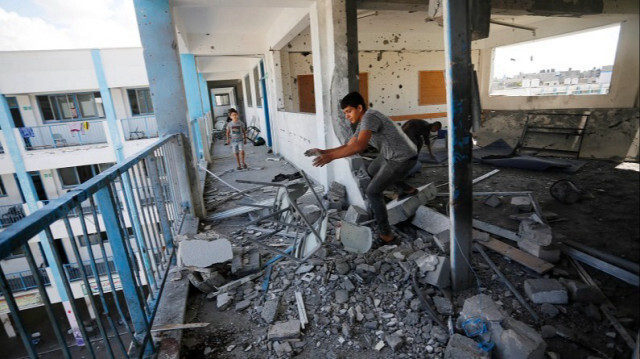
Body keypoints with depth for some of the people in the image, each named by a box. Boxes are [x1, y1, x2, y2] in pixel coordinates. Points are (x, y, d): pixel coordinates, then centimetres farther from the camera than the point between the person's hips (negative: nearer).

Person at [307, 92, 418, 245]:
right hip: (390, 155, 10)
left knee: (372, 192, -12)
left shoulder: (369, 117, -24)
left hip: (403, 158, -10)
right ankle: (408, 189, 47)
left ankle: (386, 236, -4)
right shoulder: (362, 124, 7)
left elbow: (359, 146, -39)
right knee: (372, 171, 32)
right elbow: (349, 146, 6)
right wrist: (323, 152, -5)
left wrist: (330, 156, -42)